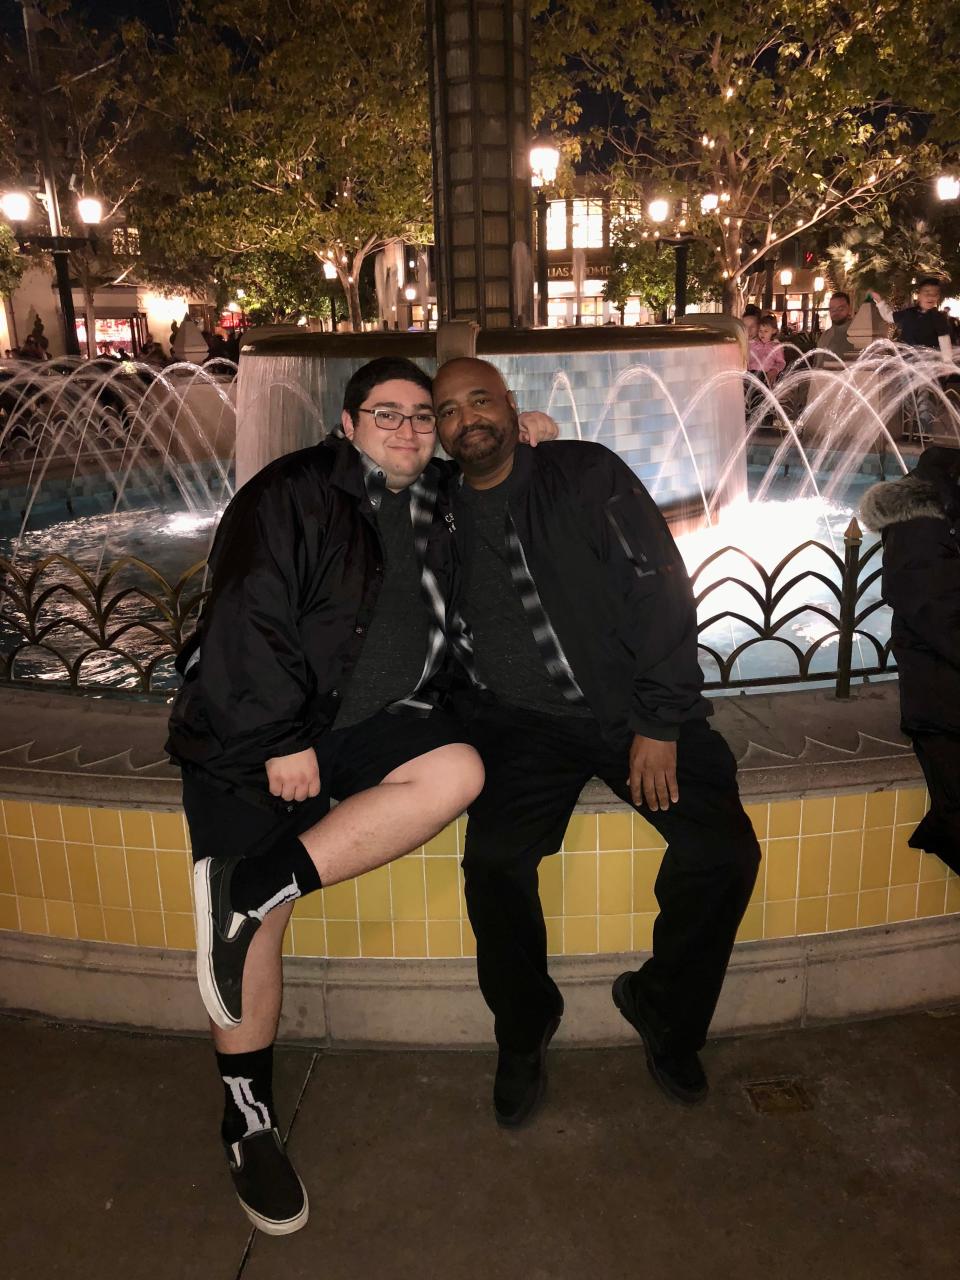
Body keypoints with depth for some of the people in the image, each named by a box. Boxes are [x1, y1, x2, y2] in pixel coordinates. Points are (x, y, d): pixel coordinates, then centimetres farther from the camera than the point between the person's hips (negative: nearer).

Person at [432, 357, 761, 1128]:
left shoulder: (586, 476, 1)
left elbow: (660, 585, -5)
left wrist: (660, 722, -12)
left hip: (636, 708, 0)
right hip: (525, 722, 1)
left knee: (724, 850, -18)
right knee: (494, 859, -24)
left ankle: (661, 1008, 12)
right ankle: (524, 1036, 6)